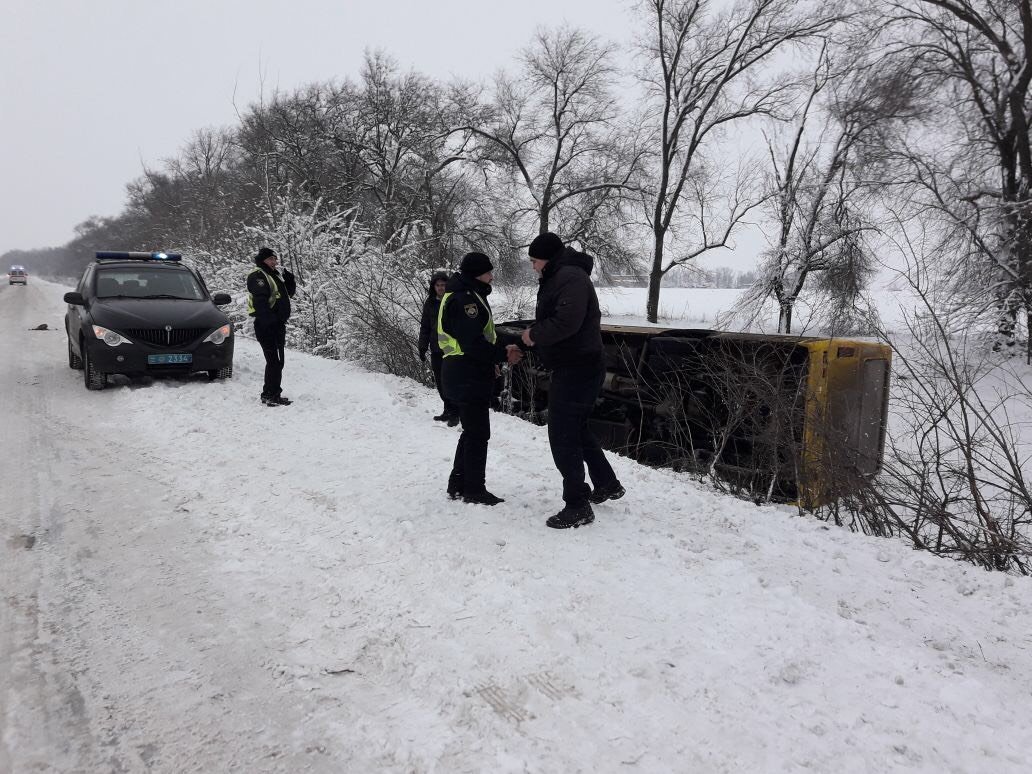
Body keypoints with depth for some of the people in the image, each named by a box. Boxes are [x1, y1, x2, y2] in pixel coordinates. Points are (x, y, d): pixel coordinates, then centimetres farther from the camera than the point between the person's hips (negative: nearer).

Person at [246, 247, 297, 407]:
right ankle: (270, 395, -9)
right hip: (266, 326, -10)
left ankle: (273, 394, 23)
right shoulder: (257, 275, -9)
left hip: (277, 324, 10)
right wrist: (270, 320, -28)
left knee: (277, 361, 14)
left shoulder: (274, 275, 21)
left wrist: (289, 280, 6)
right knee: (274, 361, -12)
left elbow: (289, 293, 25)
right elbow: (260, 301, -21)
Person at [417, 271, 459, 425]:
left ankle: (454, 413, 4)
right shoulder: (430, 303, 9)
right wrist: (422, 347, 8)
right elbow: (425, 327, 14)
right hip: (436, 350, 5)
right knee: (440, 383, 9)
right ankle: (448, 410, 21)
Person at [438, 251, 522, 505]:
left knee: (472, 431, 17)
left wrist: (502, 348, 3)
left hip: (467, 374, 11)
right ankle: (474, 490, 7)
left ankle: (458, 484, 25)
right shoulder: (464, 299, -18)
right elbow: (473, 344, -23)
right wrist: (503, 354, -15)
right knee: (478, 432, -2)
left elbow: (481, 336, 18)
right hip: (469, 376, -11)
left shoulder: (467, 295, 17)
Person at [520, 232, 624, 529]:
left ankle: (578, 506, 1)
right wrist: (527, 344, 7)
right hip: (576, 367, 11)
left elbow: (567, 322, -30)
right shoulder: (557, 279, 17)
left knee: (563, 436, -6)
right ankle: (607, 484, 35)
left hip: (577, 370, -11)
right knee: (577, 428, 23)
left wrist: (535, 334, -16)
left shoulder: (571, 277, -17)